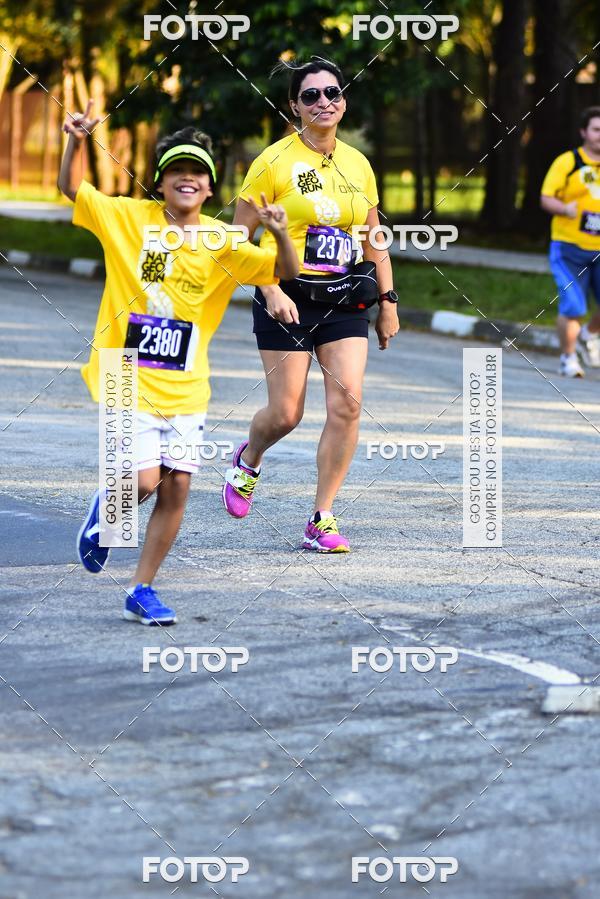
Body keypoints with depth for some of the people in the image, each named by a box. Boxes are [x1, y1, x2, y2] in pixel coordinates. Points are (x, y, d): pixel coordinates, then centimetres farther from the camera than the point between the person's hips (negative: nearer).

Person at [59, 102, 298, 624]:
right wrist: (77, 144, -13)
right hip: (128, 383, -3)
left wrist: (280, 234, -21)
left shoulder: (223, 243, 0)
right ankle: (106, 508, 23)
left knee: (176, 490, 0)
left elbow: (286, 272, -1)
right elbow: (72, 189, 5)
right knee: (145, 481, -14)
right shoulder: (128, 218, -2)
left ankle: (142, 591, 15)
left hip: (186, 389, 3)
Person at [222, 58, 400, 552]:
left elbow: (374, 240, 19)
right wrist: (271, 292, -15)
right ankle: (248, 460, 34)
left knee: (348, 401, -11)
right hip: (289, 299, -4)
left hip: (344, 301, 4)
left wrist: (387, 300, 14)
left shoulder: (358, 164, 9)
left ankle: (322, 519, -2)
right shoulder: (275, 161, -6)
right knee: (286, 413, -3)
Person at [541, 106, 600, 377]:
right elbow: (546, 199, -6)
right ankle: (568, 358, 11)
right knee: (572, 307, -9)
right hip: (569, 248, -4)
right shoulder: (567, 162, -5)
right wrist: (565, 208, -26)